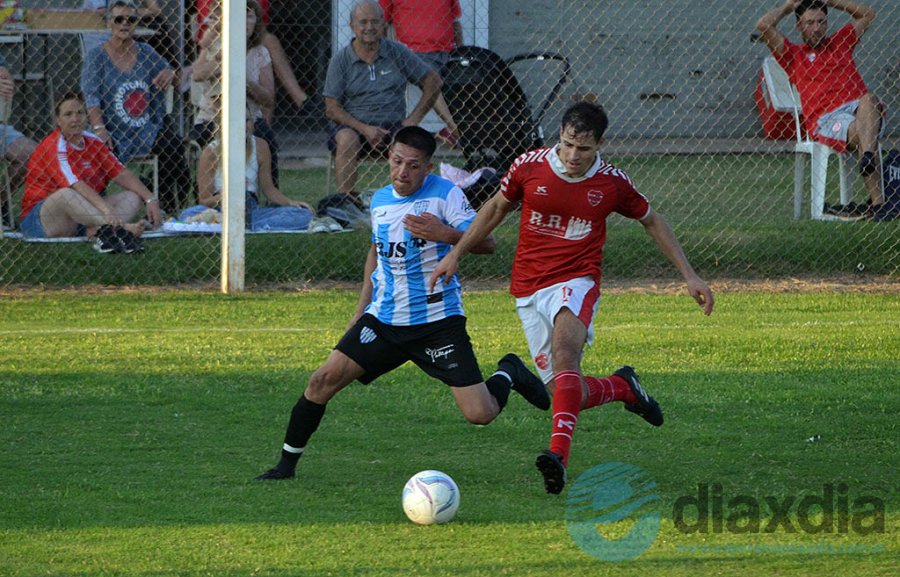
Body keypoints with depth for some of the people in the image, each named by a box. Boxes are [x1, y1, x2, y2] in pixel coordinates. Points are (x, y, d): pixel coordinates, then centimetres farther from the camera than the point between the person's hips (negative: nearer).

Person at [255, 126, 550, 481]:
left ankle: (508, 373, 24)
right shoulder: (380, 200, 9)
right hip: (383, 319, 4)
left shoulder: (444, 194, -9)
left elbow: (486, 242, -15)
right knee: (325, 379, -12)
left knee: (480, 414, -10)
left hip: (438, 321, -4)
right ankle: (287, 463, 3)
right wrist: (361, 312, 23)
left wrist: (444, 234, -33)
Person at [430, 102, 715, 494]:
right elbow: (496, 208, 15)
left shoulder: (612, 182, -4)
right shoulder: (529, 166, -3)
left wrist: (689, 276, 11)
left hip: (576, 282, -3)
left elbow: (652, 222, 13)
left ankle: (559, 453, -46)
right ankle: (622, 387, 33)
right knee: (567, 393, -2)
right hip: (528, 289, 3)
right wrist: (456, 253, 12)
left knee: (564, 348, -34)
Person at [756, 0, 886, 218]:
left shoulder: (840, 42, 32)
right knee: (861, 131, -35)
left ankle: (868, 158, -60)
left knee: (869, 100, -36)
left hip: (858, 108, 2)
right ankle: (877, 201, -48)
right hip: (826, 119, -2)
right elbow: (764, 26, 10)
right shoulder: (793, 54, 21)